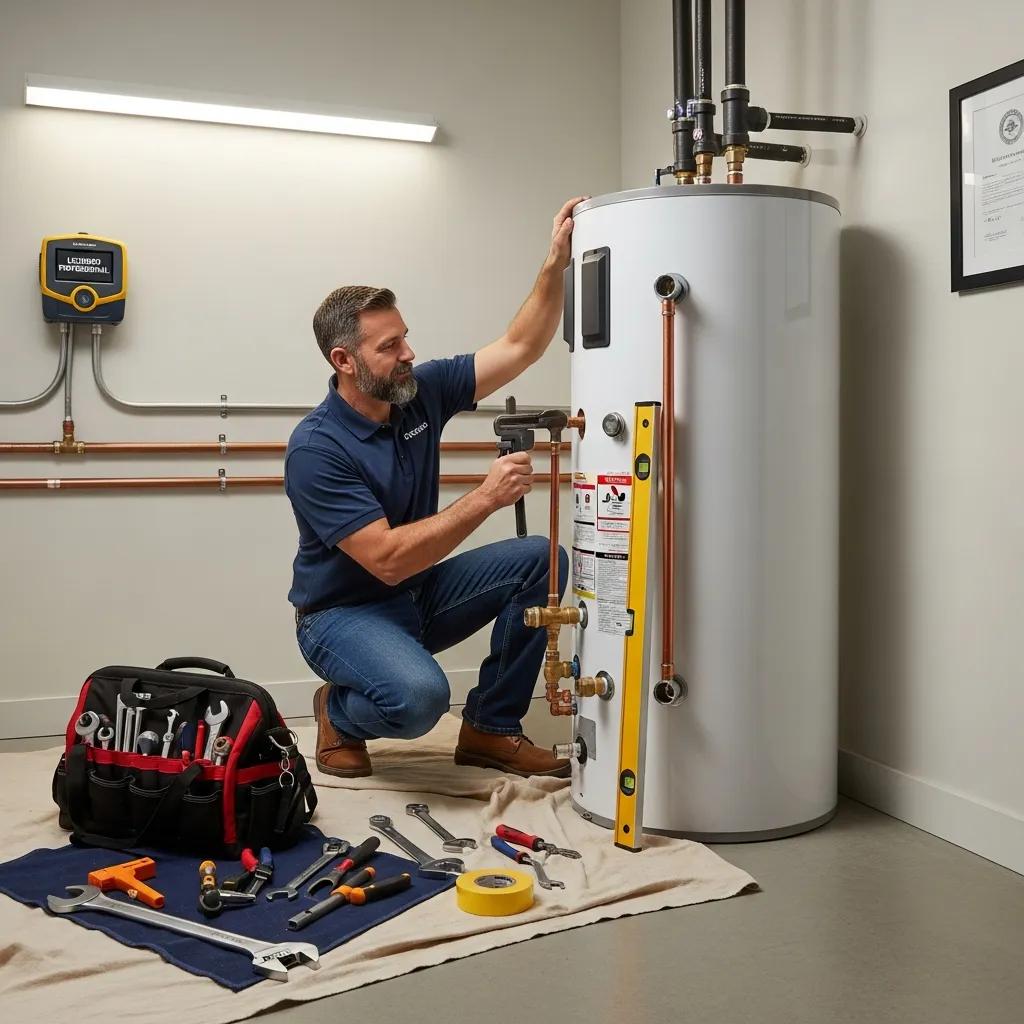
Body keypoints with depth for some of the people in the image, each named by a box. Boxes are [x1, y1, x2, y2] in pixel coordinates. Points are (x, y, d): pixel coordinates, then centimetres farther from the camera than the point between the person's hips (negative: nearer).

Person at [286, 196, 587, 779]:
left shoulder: (422, 392, -4)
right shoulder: (315, 449, -24)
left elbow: (521, 348, -3)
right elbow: (387, 559, -30)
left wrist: (556, 263, -17)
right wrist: (486, 498, -32)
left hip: (419, 593, 7)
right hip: (343, 613, -7)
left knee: (541, 561, -11)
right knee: (419, 695, -36)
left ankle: (491, 729, 1)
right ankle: (340, 715, 3)